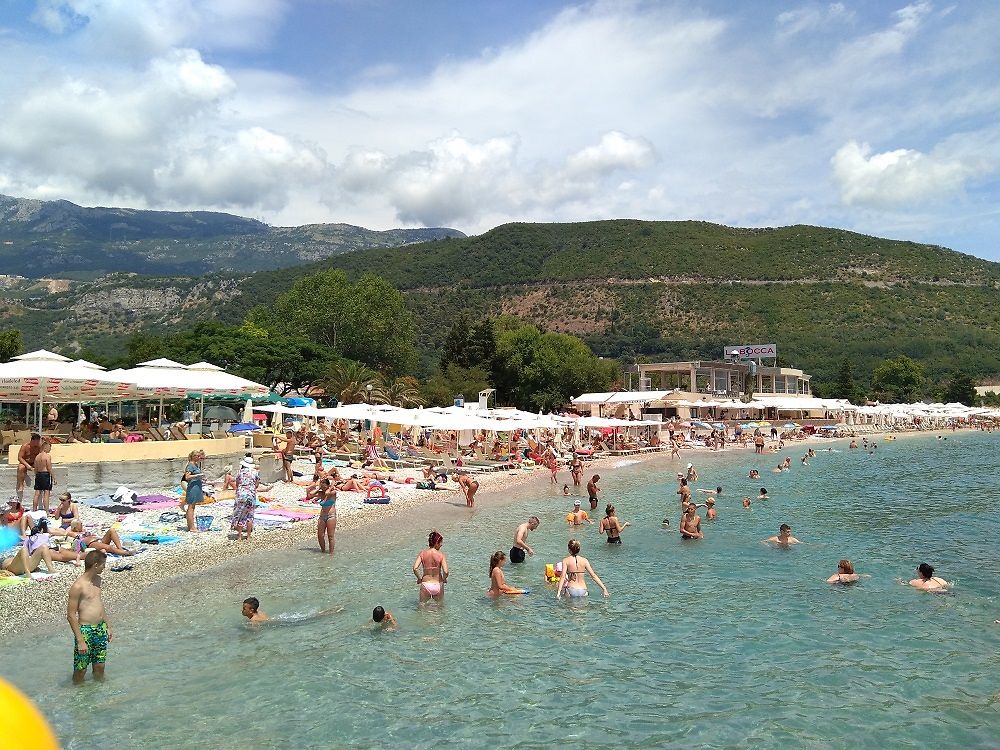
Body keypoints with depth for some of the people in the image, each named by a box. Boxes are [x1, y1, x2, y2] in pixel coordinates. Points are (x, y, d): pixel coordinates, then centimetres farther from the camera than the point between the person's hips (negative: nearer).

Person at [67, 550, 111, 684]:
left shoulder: (97, 579, 7)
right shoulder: (78, 586, -17)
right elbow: (71, 615, -16)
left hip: (101, 629, 7)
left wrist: (108, 625, 20)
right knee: (80, 670, 4)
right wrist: (80, 640, -18)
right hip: (86, 631, -7)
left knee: (100, 667, 15)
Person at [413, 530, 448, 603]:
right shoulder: (441, 555, -11)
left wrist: (419, 578, 2)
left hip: (425, 584, 1)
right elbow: (445, 572, -20)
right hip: (438, 585, -1)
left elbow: (415, 568, -15)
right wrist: (444, 579, 1)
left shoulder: (422, 554, -5)